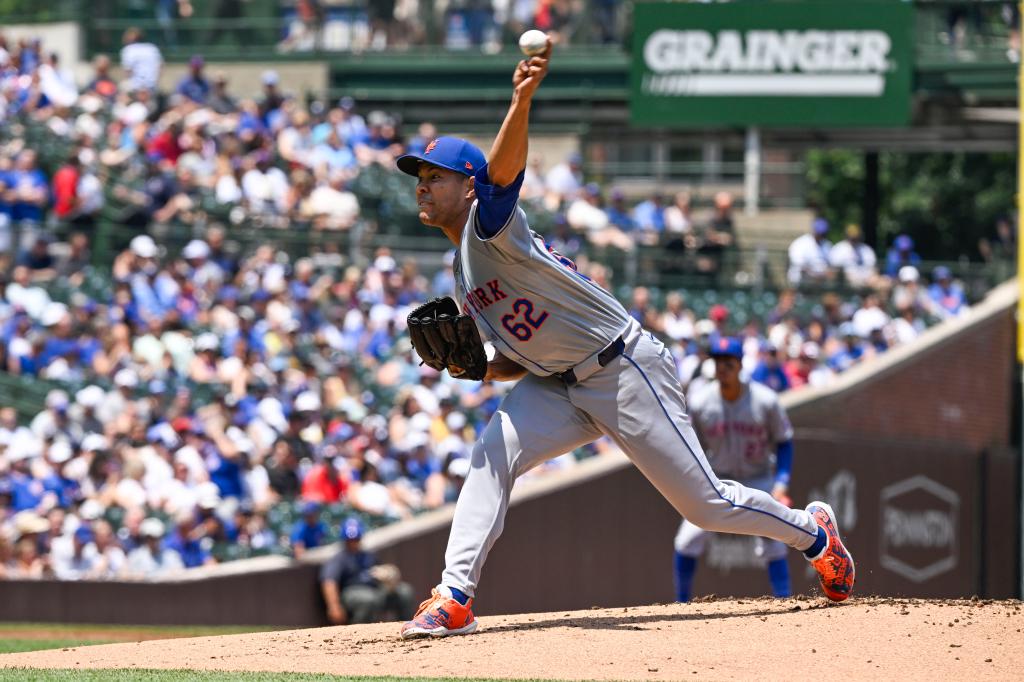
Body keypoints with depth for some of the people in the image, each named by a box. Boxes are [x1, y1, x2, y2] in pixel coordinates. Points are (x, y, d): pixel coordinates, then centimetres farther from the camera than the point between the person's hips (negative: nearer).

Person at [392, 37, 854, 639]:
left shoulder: (491, 223, -15)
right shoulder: (464, 274, 12)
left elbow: (504, 168, -38)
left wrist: (521, 102, -58)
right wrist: (480, 369, -2)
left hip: (626, 370, -8)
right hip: (561, 386, 8)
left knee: (705, 503, -2)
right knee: (493, 454, -16)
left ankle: (813, 531, 23)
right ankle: (455, 599, -21)